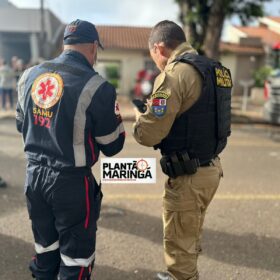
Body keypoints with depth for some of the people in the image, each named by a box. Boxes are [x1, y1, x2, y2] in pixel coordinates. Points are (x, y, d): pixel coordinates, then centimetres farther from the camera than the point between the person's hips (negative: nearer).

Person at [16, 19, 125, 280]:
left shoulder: (29, 76, 1)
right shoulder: (96, 87, -18)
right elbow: (112, 146, -9)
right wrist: (114, 113, 8)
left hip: (34, 175, 6)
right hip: (71, 182, -6)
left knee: (45, 248, 24)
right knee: (76, 256, 12)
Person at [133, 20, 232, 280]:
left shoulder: (175, 73, -18)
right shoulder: (215, 69, 9)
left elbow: (149, 134, -20)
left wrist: (140, 118, 2)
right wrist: (156, 108, 11)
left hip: (188, 176, -9)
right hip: (210, 168, 9)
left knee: (179, 244, 8)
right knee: (190, 237, 26)